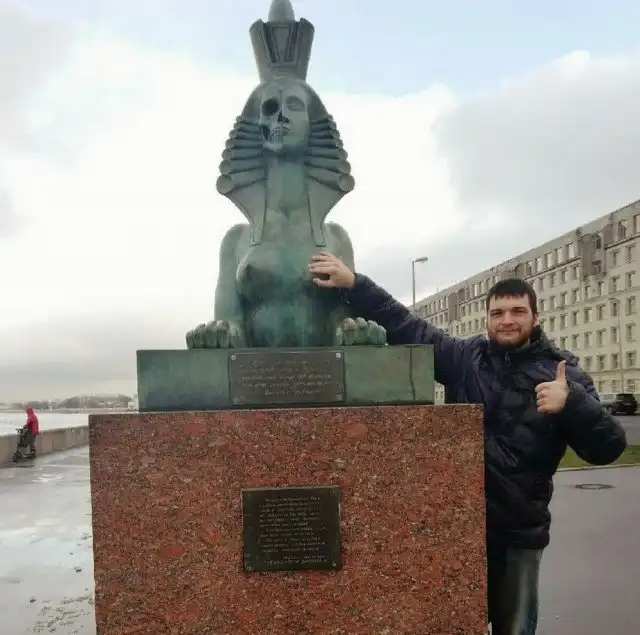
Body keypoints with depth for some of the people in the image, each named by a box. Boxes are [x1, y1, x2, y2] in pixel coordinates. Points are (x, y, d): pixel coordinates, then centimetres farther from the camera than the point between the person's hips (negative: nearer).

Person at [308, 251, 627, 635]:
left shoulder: (562, 372, -3)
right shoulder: (465, 358, 0)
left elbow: (609, 448, -9)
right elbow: (405, 326, -3)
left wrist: (571, 402, -28)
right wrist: (353, 283, -13)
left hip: (520, 531, -1)